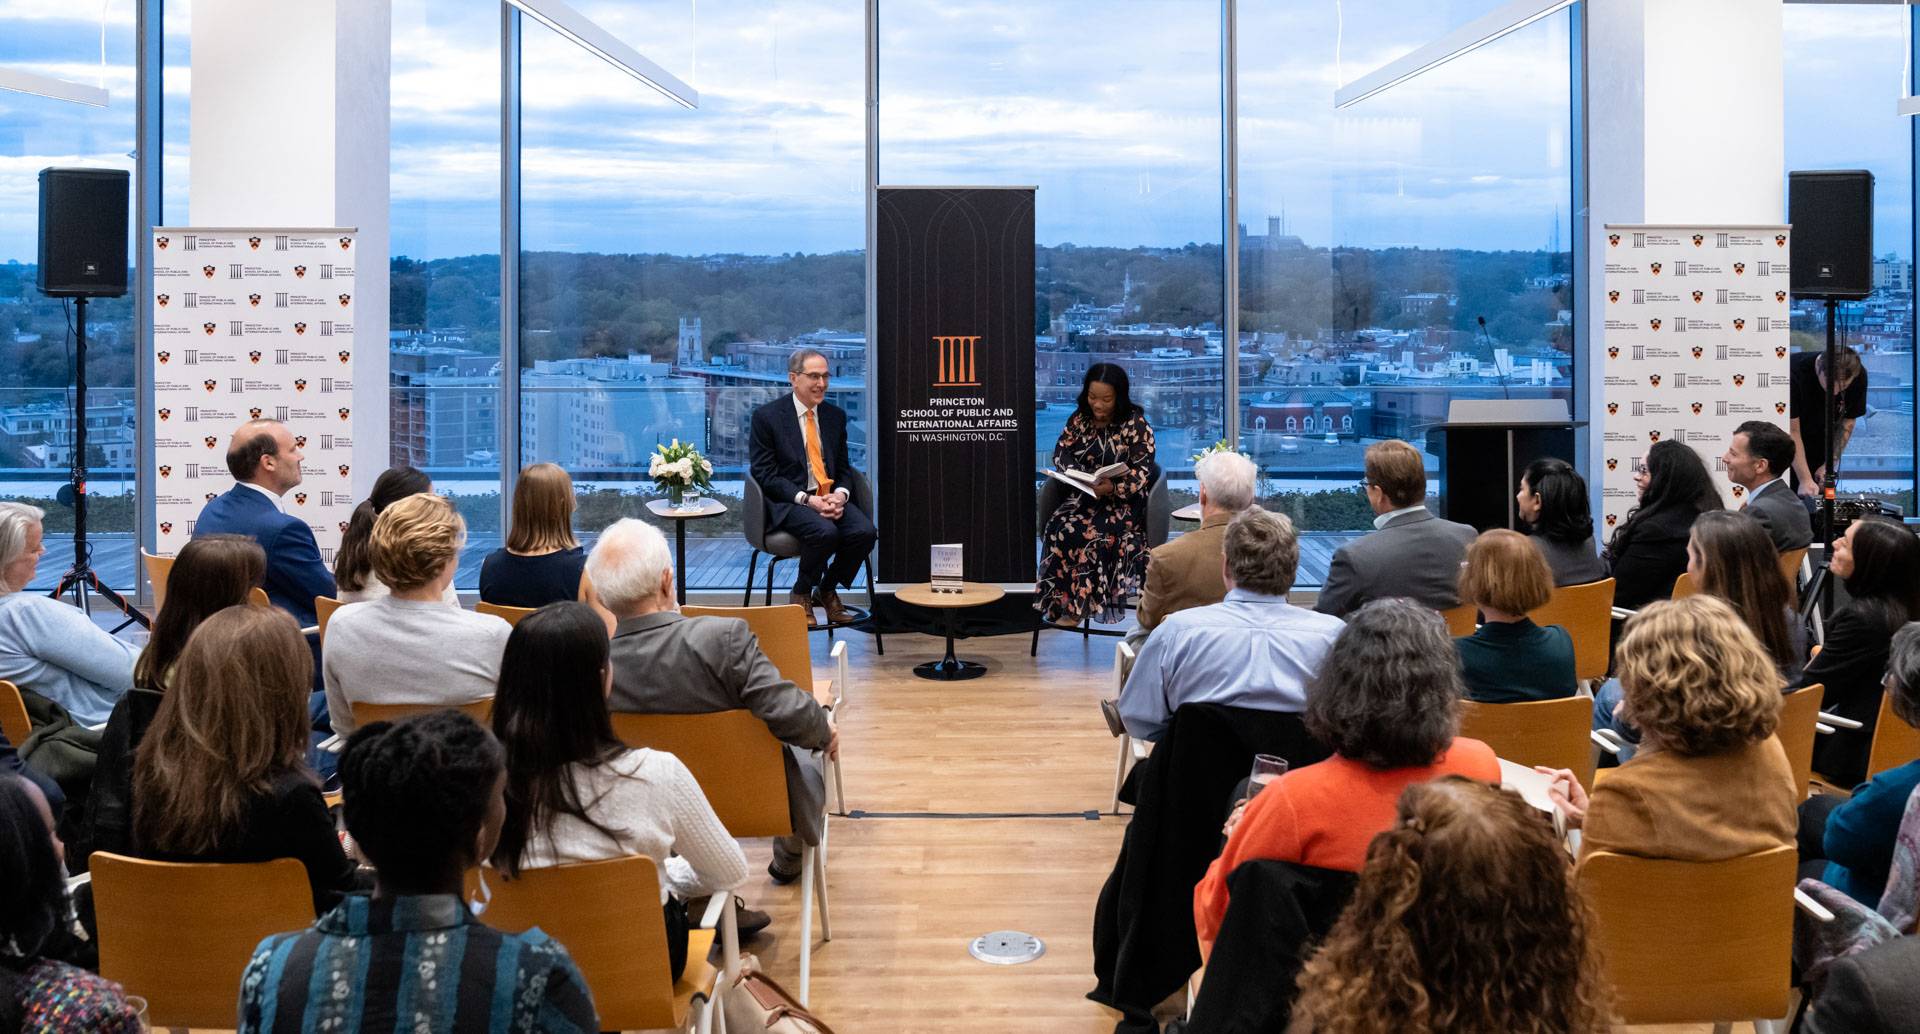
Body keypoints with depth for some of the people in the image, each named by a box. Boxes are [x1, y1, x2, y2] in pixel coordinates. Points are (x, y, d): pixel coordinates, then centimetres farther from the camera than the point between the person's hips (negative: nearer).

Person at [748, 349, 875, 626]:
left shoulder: (835, 415, 13)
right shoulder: (766, 416, -3)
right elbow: (764, 474, -7)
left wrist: (840, 495, -7)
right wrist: (806, 499, -18)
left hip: (831, 498, 5)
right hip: (788, 502, -5)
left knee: (865, 531, -24)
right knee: (825, 532, -34)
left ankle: (827, 591, 1)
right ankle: (801, 594, -6)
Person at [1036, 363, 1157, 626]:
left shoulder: (1135, 424, -5)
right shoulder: (1080, 418, 11)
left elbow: (1142, 472, -9)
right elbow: (1062, 450, 12)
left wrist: (1113, 488, -28)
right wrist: (1076, 474, -10)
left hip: (1124, 503, -5)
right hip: (1084, 496, 5)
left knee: (1084, 533, -31)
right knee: (1057, 527, -27)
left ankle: (1076, 605, -18)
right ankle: (1062, 603, -21)